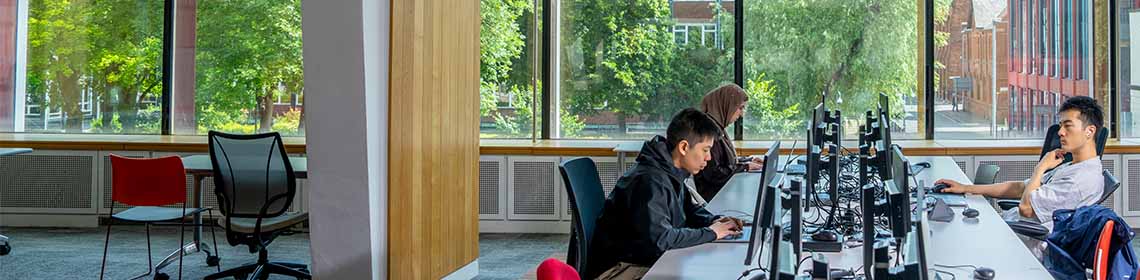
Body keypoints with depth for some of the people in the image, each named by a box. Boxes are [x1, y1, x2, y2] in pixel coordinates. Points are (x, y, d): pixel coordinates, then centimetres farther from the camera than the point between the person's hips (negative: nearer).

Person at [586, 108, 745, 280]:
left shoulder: (672, 174, 6)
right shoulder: (650, 181, -23)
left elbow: (687, 209, 23)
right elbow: (659, 238, -30)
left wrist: (714, 221, 2)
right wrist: (710, 233, -21)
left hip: (648, 260, 9)